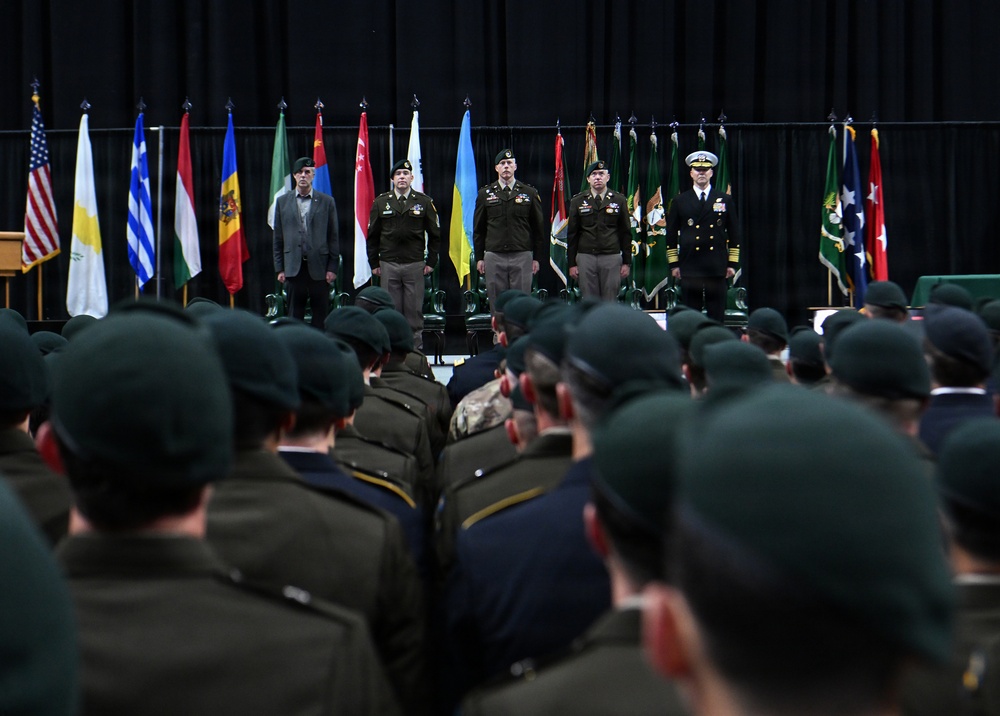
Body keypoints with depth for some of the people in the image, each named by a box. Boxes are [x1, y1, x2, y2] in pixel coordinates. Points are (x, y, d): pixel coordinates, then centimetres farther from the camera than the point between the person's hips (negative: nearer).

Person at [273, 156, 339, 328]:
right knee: (294, 316, 4)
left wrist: (332, 268, -2)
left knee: (321, 317, 1)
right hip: (293, 268, 1)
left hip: (319, 268, -1)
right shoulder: (282, 202, 9)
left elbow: (333, 237, 4)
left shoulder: (327, 202, 5)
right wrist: (280, 269, 3)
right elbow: (278, 238, 9)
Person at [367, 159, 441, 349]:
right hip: (388, 265, 1)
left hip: (415, 265, -1)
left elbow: (435, 234, 8)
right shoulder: (381, 202, 6)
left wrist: (431, 261, 3)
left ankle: (416, 348, 8)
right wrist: (374, 263, 6)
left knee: (414, 310, 2)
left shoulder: (424, 202, 4)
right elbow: (372, 235, 10)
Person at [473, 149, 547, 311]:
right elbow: (478, 229, 10)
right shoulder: (485, 194, 8)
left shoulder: (530, 193, 6)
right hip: (494, 257, 1)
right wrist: (479, 258, 5)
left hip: (522, 256, -1)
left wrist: (537, 258, 2)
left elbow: (539, 228, 7)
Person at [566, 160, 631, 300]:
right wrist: (571, 263, 4)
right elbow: (572, 234, 8)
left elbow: (626, 233, 8)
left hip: (612, 257, 0)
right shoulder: (578, 201, 7)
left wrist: (626, 262, 4)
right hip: (586, 257, 0)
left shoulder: (619, 200, 6)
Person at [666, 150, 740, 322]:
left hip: (717, 267, 0)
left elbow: (734, 234, 9)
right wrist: (673, 264, 3)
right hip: (689, 266, 0)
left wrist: (732, 263, 3)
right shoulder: (679, 201, 8)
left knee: (716, 314, 1)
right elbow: (671, 235, 8)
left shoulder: (726, 200, 9)